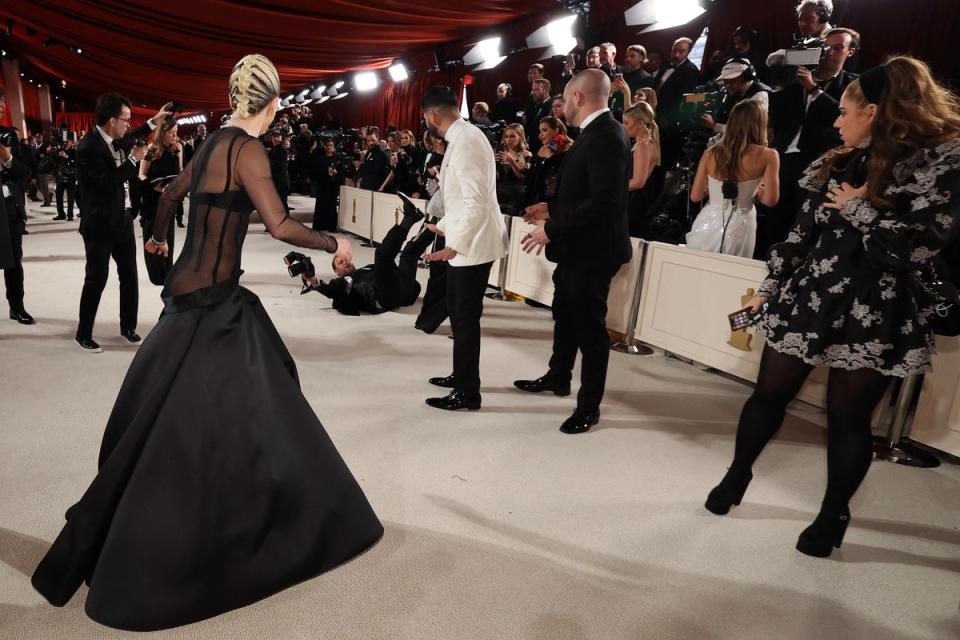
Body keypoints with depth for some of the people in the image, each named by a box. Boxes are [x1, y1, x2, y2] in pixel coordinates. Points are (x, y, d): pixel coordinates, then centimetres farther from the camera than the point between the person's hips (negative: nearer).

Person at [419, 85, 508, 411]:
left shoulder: (465, 141, -18)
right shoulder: (462, 136, 13)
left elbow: (477, 201, -26)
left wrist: (455, 244, -28)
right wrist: (444, 226, 29)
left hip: (472, 243, -10)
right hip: (464, 240, 10)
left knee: (466, 317, -1)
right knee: (458, 311, 18)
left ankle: (468, 392, 12)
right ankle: (461, 376, 33)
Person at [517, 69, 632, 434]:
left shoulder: (605, 135, -20)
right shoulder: (596, 132, 11)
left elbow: (603, 201, -28)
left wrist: (552, 230, -23)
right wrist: (552, 209, 12)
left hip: (591, 252, -10)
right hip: (576, 249, 10)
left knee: (589, 327, 2)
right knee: (565, 317, 22)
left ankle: (589, 406, 17)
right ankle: (557, 378, 42)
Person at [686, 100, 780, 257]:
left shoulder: (710, 153, -1)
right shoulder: (768, 156, -9)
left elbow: (695, 196, 2)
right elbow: (770, 200, -11)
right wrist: (755, 188, 8)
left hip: (707, 225, 2)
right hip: (738, 229, -2)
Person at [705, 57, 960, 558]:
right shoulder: (840, 163, 11)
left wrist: (858, 207, -12)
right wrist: (771, 286, 12)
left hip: (873, 314, -5)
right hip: (808, 298, 5)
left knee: (848, 418, 7)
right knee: (769, 393, 11)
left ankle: (833, 514, 27)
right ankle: (737, 476, 31)